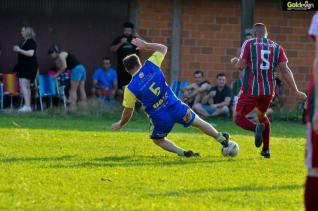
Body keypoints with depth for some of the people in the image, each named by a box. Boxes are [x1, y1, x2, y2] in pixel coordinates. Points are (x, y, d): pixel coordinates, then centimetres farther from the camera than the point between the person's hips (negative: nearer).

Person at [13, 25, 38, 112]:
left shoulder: (31, 42, -12)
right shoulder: (24, 42, 16)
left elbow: (30, 53, -22)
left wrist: (19, 50, -20)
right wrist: (17, 50, 13)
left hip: (29, 66, -10)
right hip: (23, 66, 10)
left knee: (23, 86, -17)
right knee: (27, 87, 10)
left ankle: (27, 106, -21)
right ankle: (28, 106, 13)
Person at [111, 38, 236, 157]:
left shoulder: (130, 89, -12)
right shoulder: (151, 65, -6)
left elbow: (128, 113, -3)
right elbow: (163, 48, 13)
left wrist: (119, 125, 14)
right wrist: (145, 45, 18)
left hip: (160, 118, -2)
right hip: (176, 107, 2)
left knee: (158, 140, 24)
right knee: (198, 123, 24)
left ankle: (182, 153, 5)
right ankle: (223, 140, 35)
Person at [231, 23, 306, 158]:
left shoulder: (249, 44, -2)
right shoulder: (277, 48, 6)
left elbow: (240, 66, -7)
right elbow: (285, 71, -1)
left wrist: (235, 61, 17)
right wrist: (296, 92, 1)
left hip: (250, 90, -4)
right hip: (268, 91, 4)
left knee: (238, 118, 8)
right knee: (261, 115, 29)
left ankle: (256, 128, -24)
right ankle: (266, 150, 24)